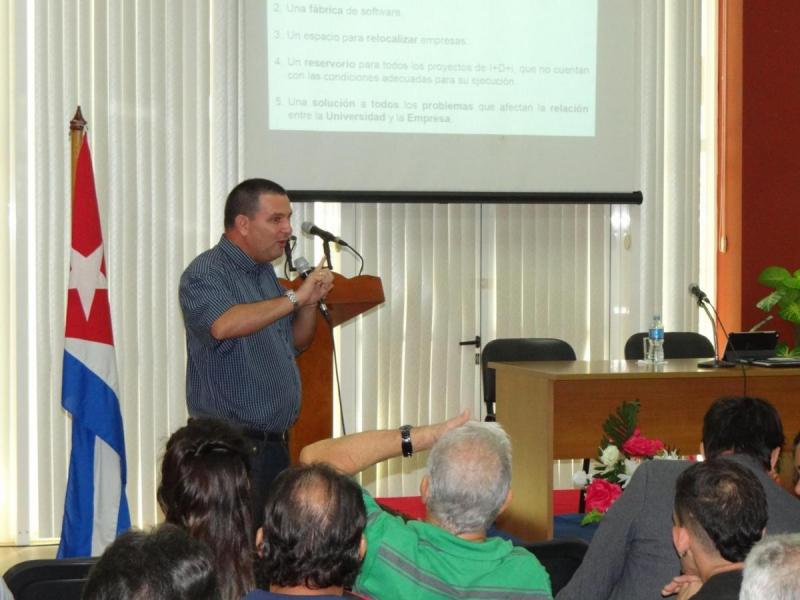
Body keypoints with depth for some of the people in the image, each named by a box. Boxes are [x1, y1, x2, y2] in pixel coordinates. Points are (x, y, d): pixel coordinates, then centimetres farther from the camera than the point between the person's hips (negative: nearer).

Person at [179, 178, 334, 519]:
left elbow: (295, 343, 23)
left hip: (275, 443, 8)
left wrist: (310, 302, 4)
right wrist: (293, 298, -23)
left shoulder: (265, 272, 17)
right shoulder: (205, 274, -10)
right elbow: (223, 325, -31)